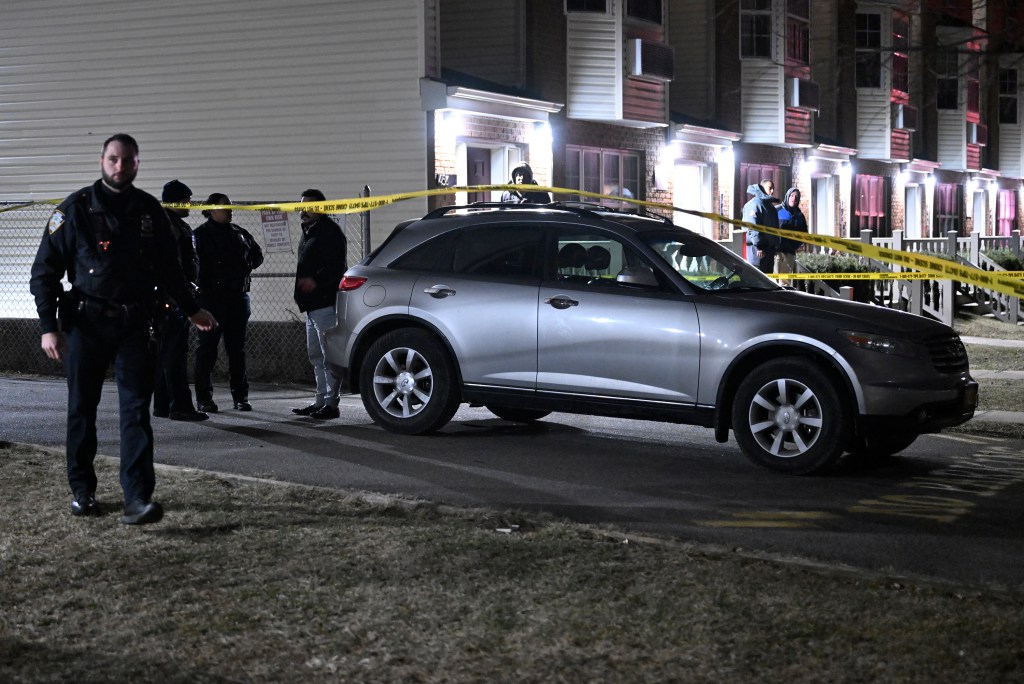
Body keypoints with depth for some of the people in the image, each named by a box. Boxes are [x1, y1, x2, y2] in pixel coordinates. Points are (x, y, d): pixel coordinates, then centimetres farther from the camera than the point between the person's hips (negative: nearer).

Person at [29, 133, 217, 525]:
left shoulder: (150, 210, 7)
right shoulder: (76, 209, -2)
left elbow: (168, 267, 21)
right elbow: (45, 271, -1)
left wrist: (190, 309, 23)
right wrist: (48, 326, -8)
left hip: (136, 324, 2)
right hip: (86, 323, -1)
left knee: (136, 410, -6)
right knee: (81, 409, 7)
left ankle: (138, 499, -11)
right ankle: (82, 491, 21)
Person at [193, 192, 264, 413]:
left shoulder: (239, 233, 14)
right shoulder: (201, 234, -3)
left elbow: (257, 254, 26)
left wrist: (246, 269, 11)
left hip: (238, 297, 5)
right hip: (211, 298, -5)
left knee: (237, 348, 8)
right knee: (207, 349, -3)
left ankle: (240, 397, 13)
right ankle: (204, 398, 1)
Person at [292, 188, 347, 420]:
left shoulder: (329, 232, -11)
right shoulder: (308, 232, 22)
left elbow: (336, 266, -21)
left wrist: (316, 280, -32)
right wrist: (303, 284, 19)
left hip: (325, 303, -11)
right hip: (312, 305, 11)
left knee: (329, 355, -10)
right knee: (316, 355, 15)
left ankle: (331, 403, -9)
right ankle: (321, 401, 22)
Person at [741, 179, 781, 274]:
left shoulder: (769, 205, 20)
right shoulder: (755, 203, -11)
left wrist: (776, 246, 20)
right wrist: (758, 246, -24)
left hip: (769, 247, 10)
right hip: (759, 248, -10)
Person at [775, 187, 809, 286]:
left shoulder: (799, 216, 15)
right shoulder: (777, 211, 1)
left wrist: (797, 245, 2)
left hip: (790, 252, 5)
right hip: (775, 251, -5)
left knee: (787, 281, 7)